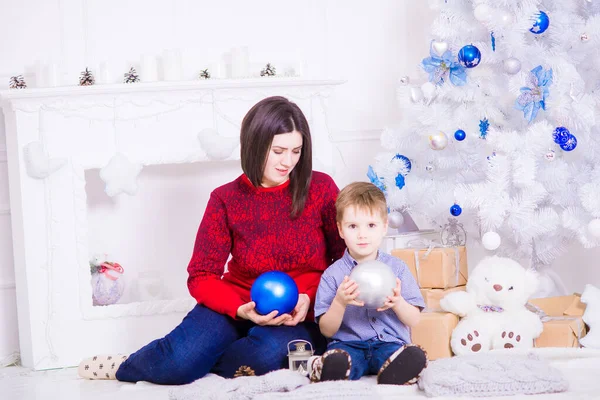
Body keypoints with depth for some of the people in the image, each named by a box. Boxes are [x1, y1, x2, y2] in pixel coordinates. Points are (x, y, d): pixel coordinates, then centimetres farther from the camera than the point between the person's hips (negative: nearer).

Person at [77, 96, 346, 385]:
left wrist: (309, 298, -19)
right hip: (239, 308, 1)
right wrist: (242, 309, -24)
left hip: (301, 317, 0)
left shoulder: (321, 189, -5)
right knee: (178, 359, -30)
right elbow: (202, 277, -5)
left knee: (268, 352, -38)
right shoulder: (226, 200, -3)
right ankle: (126, 365, 9)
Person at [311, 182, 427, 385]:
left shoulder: (397, 268, 10)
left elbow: (414, 320, 8)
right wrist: (340, 303, -16)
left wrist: (397, 303, -13)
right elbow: (327, 330, 3)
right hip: (348, 344, -2)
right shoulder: (333, 274, 6)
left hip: (389, 343, 2)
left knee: (415, 356, -34)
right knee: (334, 362, -40)